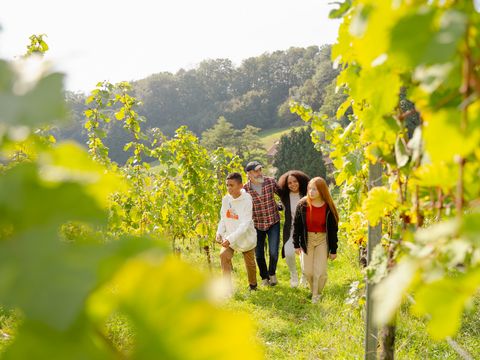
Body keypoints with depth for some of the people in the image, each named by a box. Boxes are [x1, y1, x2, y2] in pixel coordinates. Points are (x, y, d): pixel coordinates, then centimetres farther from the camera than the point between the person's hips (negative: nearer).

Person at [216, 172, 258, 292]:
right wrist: (219, 233, -13)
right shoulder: (226, 199, -6)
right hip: (230, 237, 3)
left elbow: (245, 225, -28)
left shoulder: (246, 200, -22)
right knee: (224, 255, -22)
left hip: (246, 237, -3)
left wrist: (230, 239, -36)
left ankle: (253, 285, 42)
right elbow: (223, 219, 4)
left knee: (250, 263, 13)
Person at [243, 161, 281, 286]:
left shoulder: (271, 181, -12)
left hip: (273, 222, 0)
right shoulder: (245, 189, -13)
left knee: (273, 252, -8)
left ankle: (272, 273, 23)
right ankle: (264, 277, 33)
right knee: (259, 254, 7)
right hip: (257, 224, 0)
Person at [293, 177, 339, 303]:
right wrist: (296, 244, -3)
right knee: (308, 271, 6)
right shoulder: (302, 205, -9)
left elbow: (333, 229, -5)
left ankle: (316, 295, 21)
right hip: (307, 239, 1)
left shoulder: (328, 208, -11)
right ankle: (313, 290, 34)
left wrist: (333, 250, -3)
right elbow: (296, 225, -2)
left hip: (322, 239, -1)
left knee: (320, 271, -2)